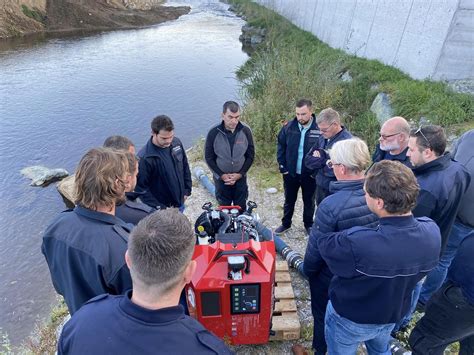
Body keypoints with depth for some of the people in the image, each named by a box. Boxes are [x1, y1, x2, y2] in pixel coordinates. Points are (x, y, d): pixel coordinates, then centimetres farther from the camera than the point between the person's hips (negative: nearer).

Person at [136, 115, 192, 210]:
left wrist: (187, 189, 6)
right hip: (162, 207, -5)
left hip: (180, 202, 6)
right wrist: (159, 207, -20)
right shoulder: (145, 158, -27)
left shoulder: (177, 143, -9)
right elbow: (141, 187, -20)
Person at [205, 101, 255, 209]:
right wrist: (222, 175, -14)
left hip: (240, 178, 1)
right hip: (221, 179, -1)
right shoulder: (214, 133, -16)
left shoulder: (245, 131, -12)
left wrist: (240, 174, -11)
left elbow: (251, 155, -4)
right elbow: (209, 158, -7)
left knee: (241, 208, 15)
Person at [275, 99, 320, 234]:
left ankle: (308, 224, 39)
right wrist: (283, 167, -2)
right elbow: (281, 148, 1)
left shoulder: (319, 129, -16)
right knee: (289, 200, 20)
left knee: (309, 201, 18)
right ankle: (286, 223, 39)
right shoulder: (289, 127, -9)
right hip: (290, 173, 2)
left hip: (310, 174, -2)